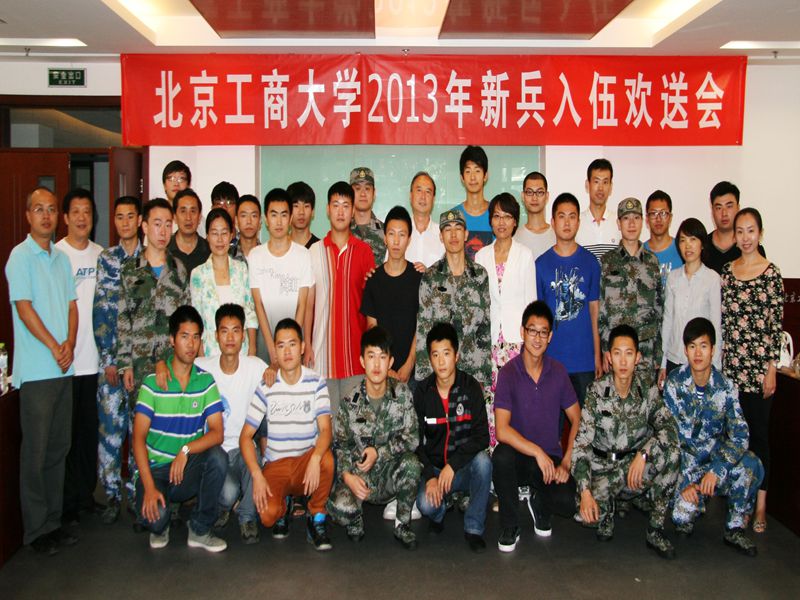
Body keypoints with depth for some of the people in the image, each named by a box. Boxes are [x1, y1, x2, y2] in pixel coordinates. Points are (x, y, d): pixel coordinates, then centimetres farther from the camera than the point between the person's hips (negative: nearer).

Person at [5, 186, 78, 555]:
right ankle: (36, 529, 11)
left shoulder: (61, 258, 13)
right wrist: (55, 347, -12)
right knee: (36, 451, 0)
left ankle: (53, 520, 23)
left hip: (63, 368, 7)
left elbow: (72, 305, 12)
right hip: (36, 369, -6)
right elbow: (24, 308, -12)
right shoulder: (20, 257, -6)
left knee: (58, 447, 12)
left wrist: (70, 343, -4)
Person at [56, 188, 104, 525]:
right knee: (66, 433, 3)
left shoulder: (101, 255, 9)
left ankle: (87, 494, 25)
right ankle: (66, 501, 15)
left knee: (90, 430, 12)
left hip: (95, 360, 5)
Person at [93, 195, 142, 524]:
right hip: (112, 355, 0)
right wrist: (110, 358, -6)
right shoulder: (106, 258, 6)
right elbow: (101, 311, 0)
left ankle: (138, 492, 16)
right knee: (110, 425, 0)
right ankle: (112, 493, 12)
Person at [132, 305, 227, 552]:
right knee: (154, 516, -31)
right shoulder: (153, 382, -7)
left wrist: (186, 450, -25)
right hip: (155, 467, -2)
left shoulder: (206, 381, 0)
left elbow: (217, 433, -7)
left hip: (189, 467, 2)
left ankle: (199, 530, -9)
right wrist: (149, 487, -21)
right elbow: (139, 437, -11)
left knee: (217, 456, -30)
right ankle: (160, 527, 11)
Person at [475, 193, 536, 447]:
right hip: (490, 335, 2)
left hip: (516, 335, -2)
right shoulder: (482, 255, 10)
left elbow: (530, 299, 2)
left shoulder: (525, 255, 3)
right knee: (491, 395, 1)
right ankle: (492, 447, 10)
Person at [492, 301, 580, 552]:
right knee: (502, 456, -36)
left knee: (569, 503, -25)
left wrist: (566, 462, -6)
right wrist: (537, 452, -26)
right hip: (519, 456, -1)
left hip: (551, 458, 2)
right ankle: (509, 527, -9)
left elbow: (577, 420, 5)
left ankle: (539, 502, 15)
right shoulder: (508, 372, -11)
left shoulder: (558, 371, 0)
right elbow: (502, 430, -19)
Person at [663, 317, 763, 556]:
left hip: (716, 453, 2)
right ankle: (695, 504, 16)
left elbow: (739, 434, -14)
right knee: (682, 518, -23)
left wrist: (716, 469, -28)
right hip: (685, 458, -1)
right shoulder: (674, 384, -11)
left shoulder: (725, 386, -7)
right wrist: (684, 482, -19)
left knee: (751, 466, -30)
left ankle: (735, 529, -7)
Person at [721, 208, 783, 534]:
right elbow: (722, 317, 10)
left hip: (758, 365, -3)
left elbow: (776, 325, -5)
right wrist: (718, 357, 7)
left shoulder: (771, 273, -4)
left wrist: (772, 368, -7)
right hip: (730, 363, 4)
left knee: (758, 432, 2)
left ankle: (760, 504, 10)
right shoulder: (726, 270, 8)